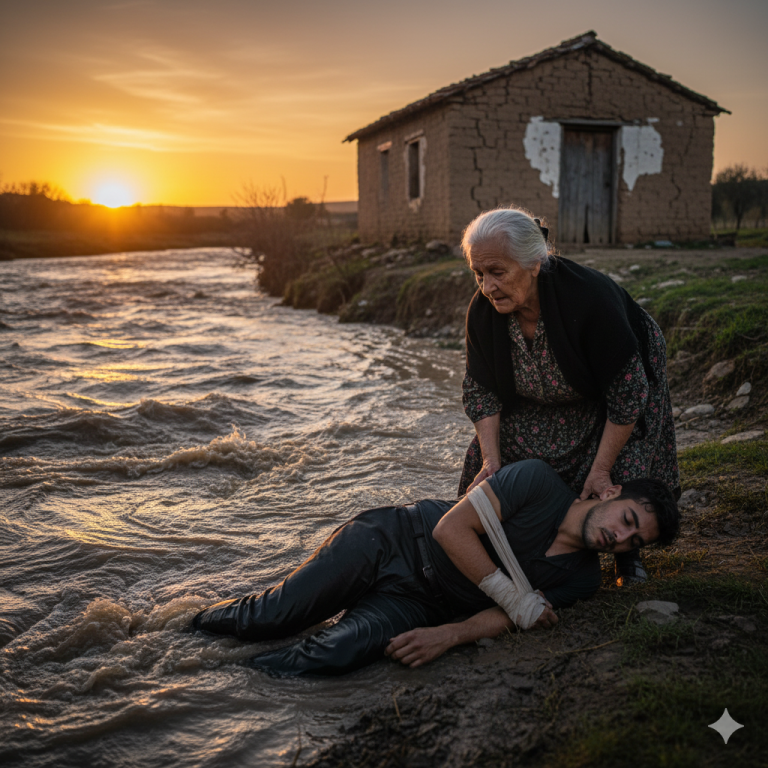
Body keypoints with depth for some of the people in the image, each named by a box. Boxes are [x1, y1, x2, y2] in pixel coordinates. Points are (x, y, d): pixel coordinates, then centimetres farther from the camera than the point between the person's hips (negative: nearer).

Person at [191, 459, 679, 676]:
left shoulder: (582, 578, 1)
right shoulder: (539, 480, -13)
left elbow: (502, 616, -7)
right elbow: (452, 528, -17)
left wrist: (449, 635, -24)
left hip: (413, 605, 3)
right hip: (392, 539, -2)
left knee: (341, 654, -26)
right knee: (271, 619, -12)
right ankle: (194, 625, 18)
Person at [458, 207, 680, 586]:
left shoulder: (590, 296, -40)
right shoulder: (482, 311, -25)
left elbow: (627, 392, -33)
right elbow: (481, 388, -13)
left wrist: (601, 469, -31)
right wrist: (491, 459, -23)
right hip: (540, 402, 4)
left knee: (620, 476, -16)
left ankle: (625, 551, 14)